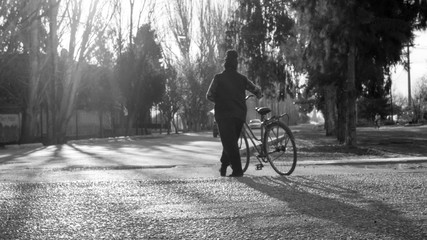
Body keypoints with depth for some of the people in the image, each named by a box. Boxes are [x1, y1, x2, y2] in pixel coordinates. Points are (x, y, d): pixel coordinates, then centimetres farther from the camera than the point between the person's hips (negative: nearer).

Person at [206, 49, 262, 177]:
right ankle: (224, 165, 21)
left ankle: (237, 170, -10)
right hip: (240, 115, 4)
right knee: (232, 141, 17)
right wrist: (258, 96, 29)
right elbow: (256, 90, 7)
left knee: (229, 143, -4)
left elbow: (209, 95, -5)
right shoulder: (242, 78, 7)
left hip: (224, 115, -3)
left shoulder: (219, 78, -1)